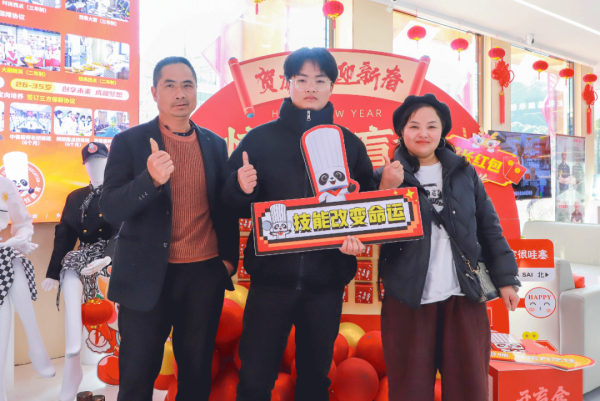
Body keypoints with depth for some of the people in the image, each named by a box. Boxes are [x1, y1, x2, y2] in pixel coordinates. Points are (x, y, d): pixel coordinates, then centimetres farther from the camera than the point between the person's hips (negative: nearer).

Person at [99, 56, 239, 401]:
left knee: (197, 373, 15)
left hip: (206, 275, 3)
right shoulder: (129, 142, -2)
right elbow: (110, 210, -11)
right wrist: (151, 179, -27)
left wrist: (229, 257, 6)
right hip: (147, 277, -2)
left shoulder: (216, 144, 7)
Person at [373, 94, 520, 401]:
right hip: (408, 299, -1)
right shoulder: (385, 177, 1)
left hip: (464, 296, 2)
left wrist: (505, 278, 6)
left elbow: (489, 228, 11)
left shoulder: (464, 173, 9)